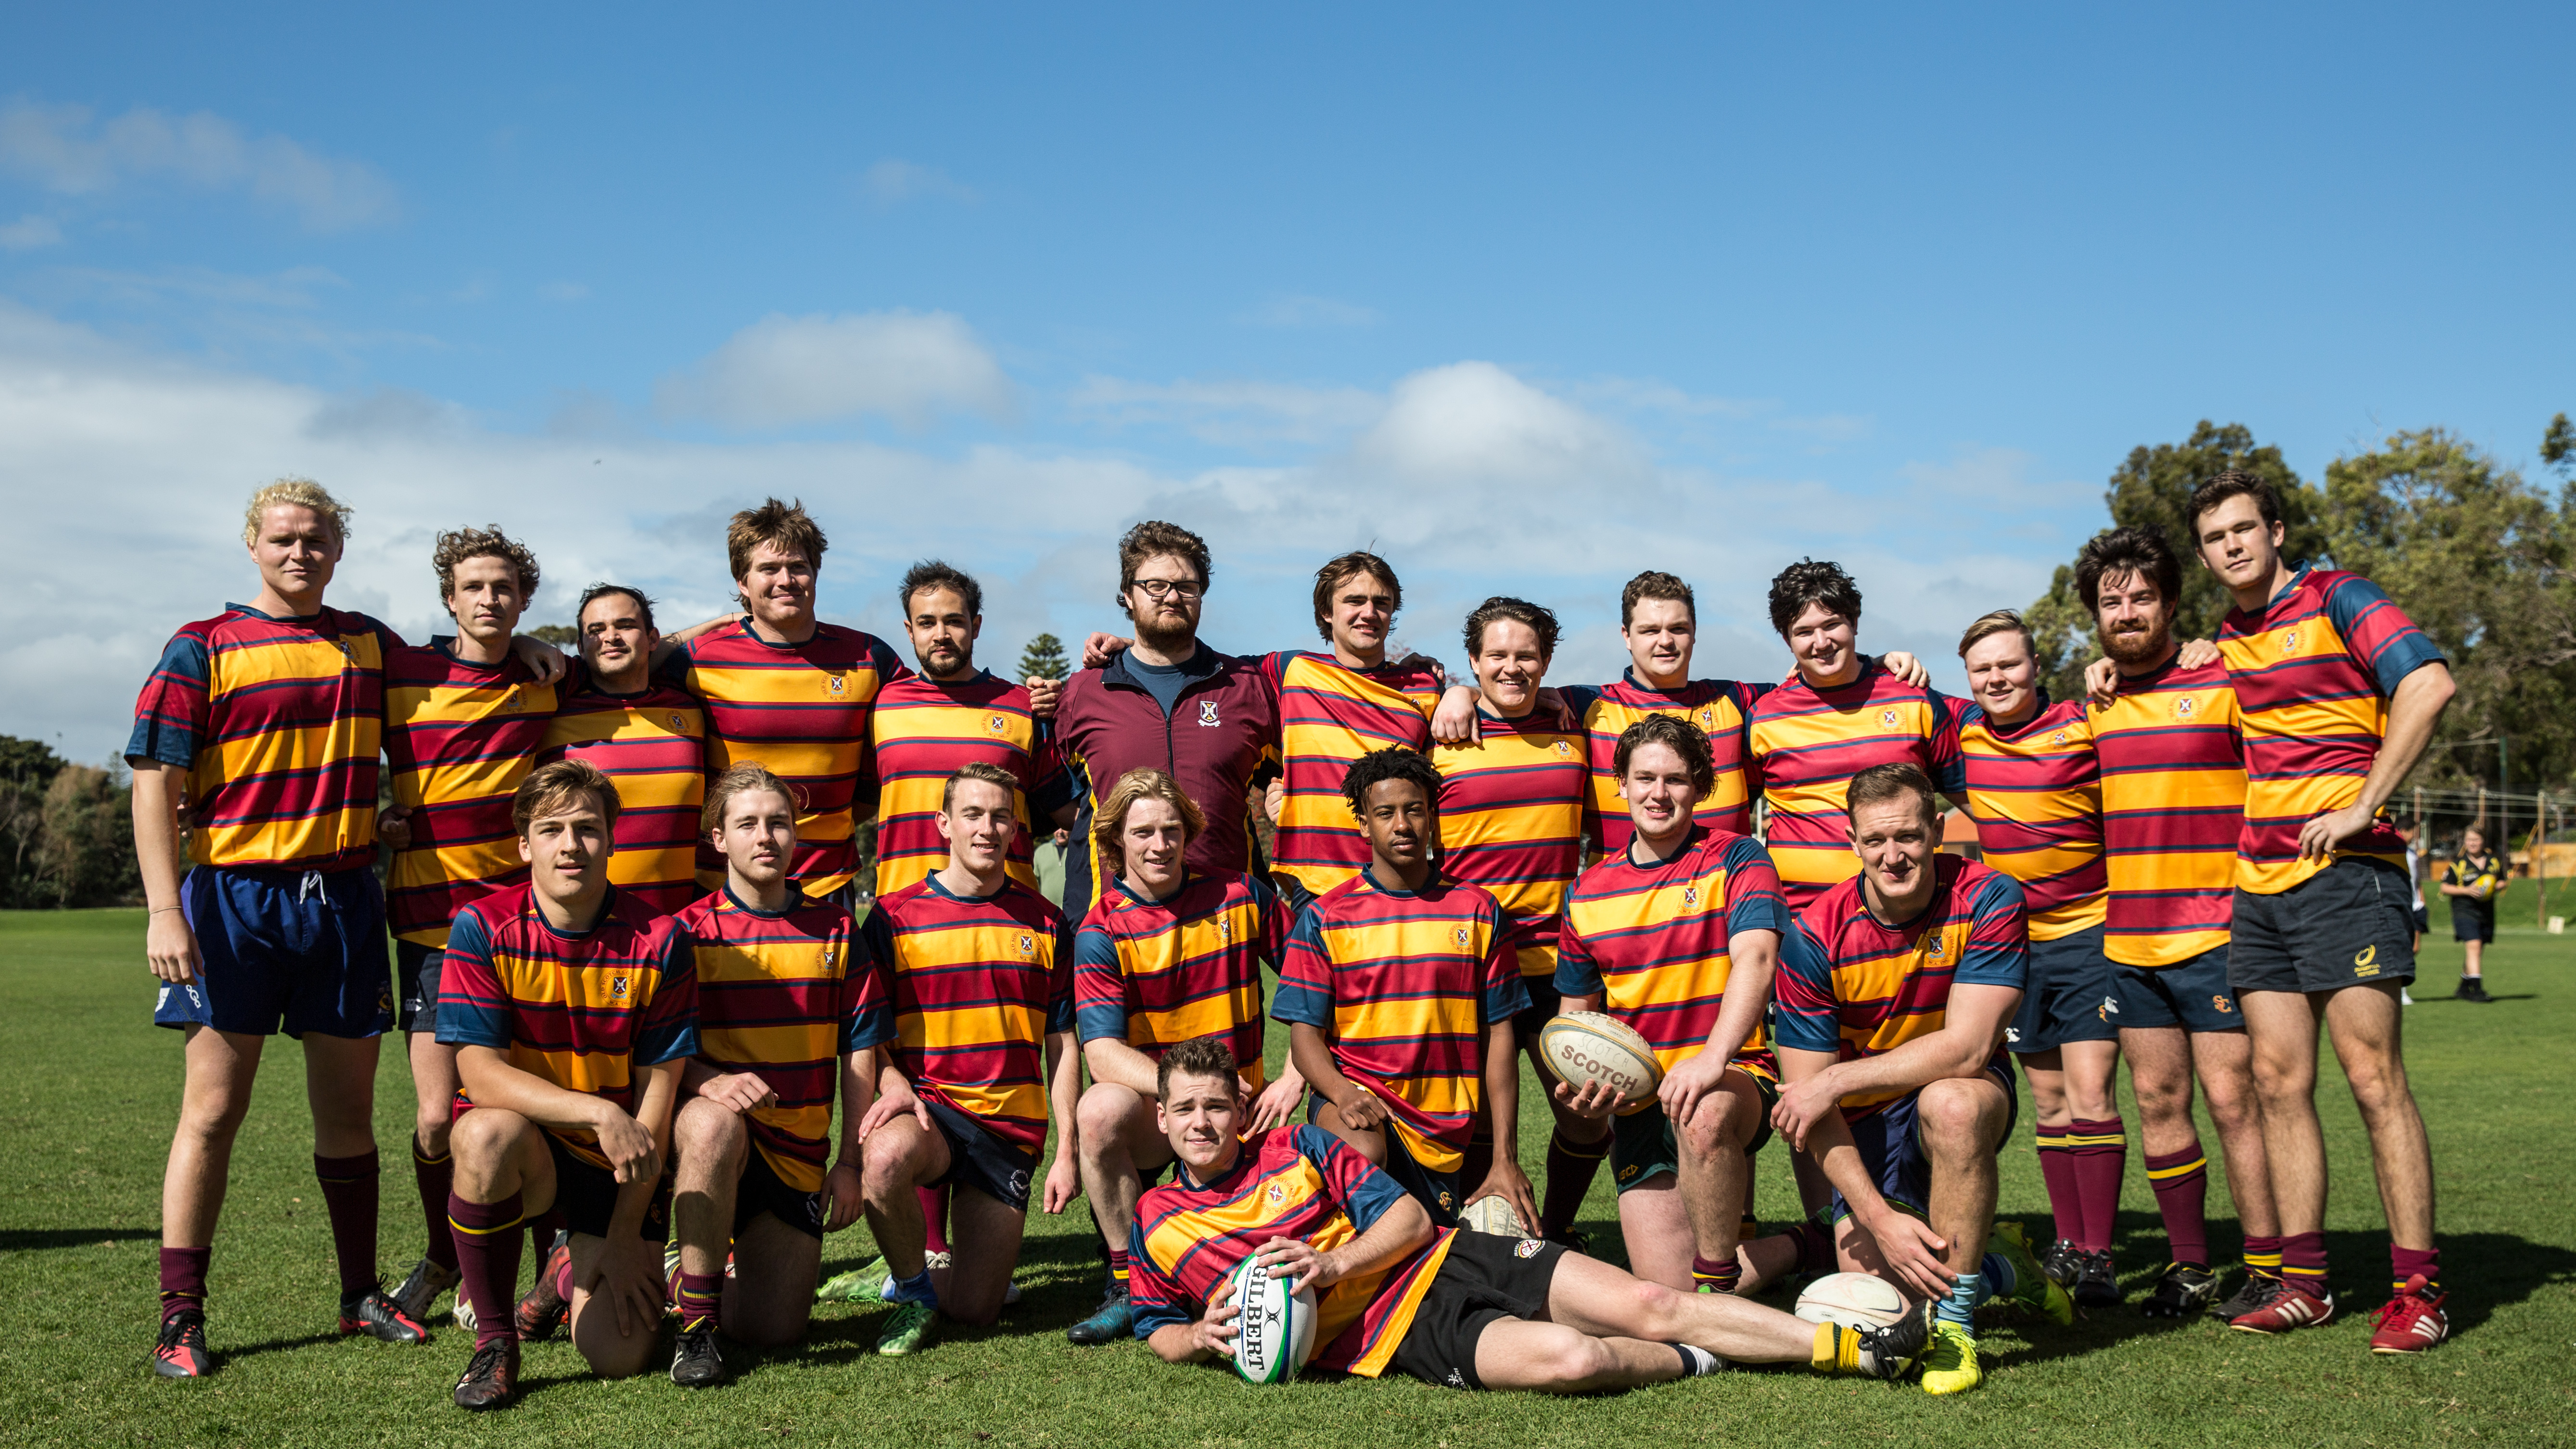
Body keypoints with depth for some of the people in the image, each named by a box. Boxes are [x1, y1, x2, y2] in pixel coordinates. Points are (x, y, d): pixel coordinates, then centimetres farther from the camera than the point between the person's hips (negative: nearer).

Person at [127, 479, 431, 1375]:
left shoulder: (369, 644, 12)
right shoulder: (202, 651, -1)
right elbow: (156, 783, -6)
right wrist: (165, 910, -14)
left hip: (346, 894, 4)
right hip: (235, 896, -4)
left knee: (348, 1109, 10)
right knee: (213, 1111, -2)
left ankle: (361, 1295, 21)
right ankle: (181, 1319, 4)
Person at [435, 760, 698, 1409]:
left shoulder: (657, 942, -8)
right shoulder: (483, 929, -10)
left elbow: (658, 1090, -7)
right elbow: (481, 1075, -18)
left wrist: (625, 1237, -9)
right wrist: (599, 1112, -31)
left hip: (620, 1166, 1)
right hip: (525, 1153, -1)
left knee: (616, 1357, -13)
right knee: (489, 1134, -38)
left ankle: (582, 1270, 25)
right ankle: (493, 1337, -14)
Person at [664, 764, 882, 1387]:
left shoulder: (835, 930, 7)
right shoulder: (691, 931, -1)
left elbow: (859, 1053, 7)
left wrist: (850, 1163, 1)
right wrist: (712, 1081, -27)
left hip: (798, 1154, 2)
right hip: (714, 1134, -2)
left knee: (776, 1329, -7)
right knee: (714, 1123, -40)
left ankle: (740, 1263, 31)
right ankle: (696, 1321, -25)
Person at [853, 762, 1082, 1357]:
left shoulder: (1043, 923, 8)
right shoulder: (893, 917, 1)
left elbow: (1060, 1046, 10)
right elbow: (866, 1033, 4)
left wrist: (1067, 1150, 3)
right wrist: (892, 1082, -17)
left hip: (1011, 1127, 2)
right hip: (926, 1105, -2)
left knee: (975, 1308, -5)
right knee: (885, 1157, -39)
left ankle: (911, 1278, 34)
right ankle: (913, 1291, -9)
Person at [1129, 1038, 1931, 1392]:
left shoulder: (1296, 1147, 8)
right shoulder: (1156, 1224, 5)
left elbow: (1408, 1216, 5)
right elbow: (1156, 1327, 16)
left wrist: (1332, 1263, -13)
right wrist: (1203, 1338, -8)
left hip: (1445, 1257, 3)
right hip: (1396, 1331, -3)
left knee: (1651, 1306, -10)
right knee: (1571, 1359, -31)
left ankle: (1858, 1347, -2)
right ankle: (1690, 1364, 0)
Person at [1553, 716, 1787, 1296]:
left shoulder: (1736, 861, -3)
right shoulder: (1587, 894, 9)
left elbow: (1755, 959, -20)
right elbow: (1577, 1012, 19)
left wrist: (1713, 1058, -37)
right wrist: (1578, 1084, -3)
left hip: (1737, 1079, -4)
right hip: (1637, 1102, 4)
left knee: (1703, 1113, -41)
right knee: (1666, 1292, -8)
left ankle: (1721, 1282, -18)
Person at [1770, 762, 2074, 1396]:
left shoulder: (1987, 900, -16)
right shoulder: (1816, 938, -15)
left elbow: (1967, 1047, -24)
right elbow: (1808, 1098, -13)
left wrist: (1837, 1080, -25)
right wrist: (1877, 1217, -23)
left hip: (1963, 1091, -1)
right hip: (1865, 1126, 2)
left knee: (1952, 1103, -38)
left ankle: (1954, 1314, -21)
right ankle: (1996, 1267, 20)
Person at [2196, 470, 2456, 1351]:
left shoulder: (2336, 599, -3)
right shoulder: (2223, 641, 17)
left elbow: (2429, 684, -16)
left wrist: (2363, 807, -17)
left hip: (2343, 874, -7)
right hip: (2259, 884, 7)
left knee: (2373, 1077, -8)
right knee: (2279, 1082, 5)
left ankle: (2418, 1290, -4)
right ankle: (2303, 1281, 11)